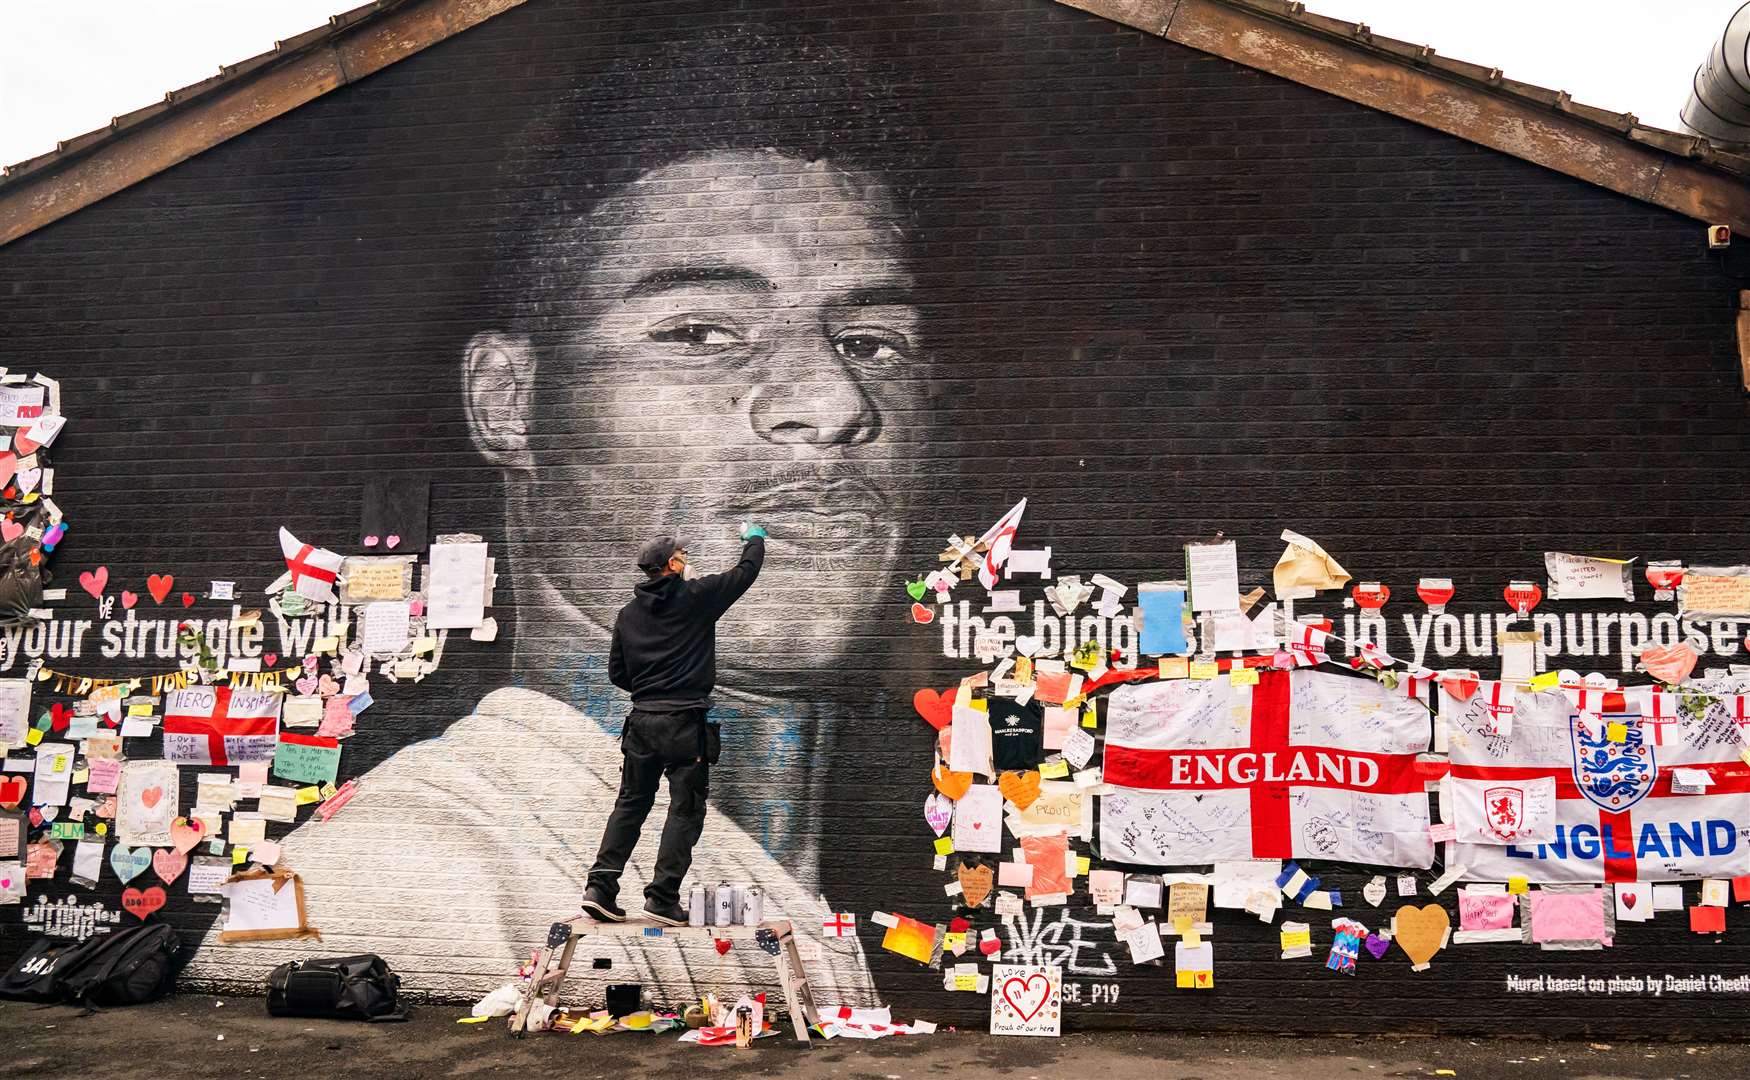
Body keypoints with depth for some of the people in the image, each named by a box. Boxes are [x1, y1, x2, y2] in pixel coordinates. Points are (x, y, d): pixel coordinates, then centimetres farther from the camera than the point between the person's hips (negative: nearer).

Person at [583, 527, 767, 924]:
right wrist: (755, 538, 26)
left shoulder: (628, 613, 10)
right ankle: (662, 897, -3)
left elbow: (617, 672, 14)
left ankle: (601, 886, 7)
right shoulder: (696, 597, -4)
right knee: (685, 809, 0)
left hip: (641, 721, 5)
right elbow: (745, 572, 8)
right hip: (686, 723, -5)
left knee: (630, 804, 13)